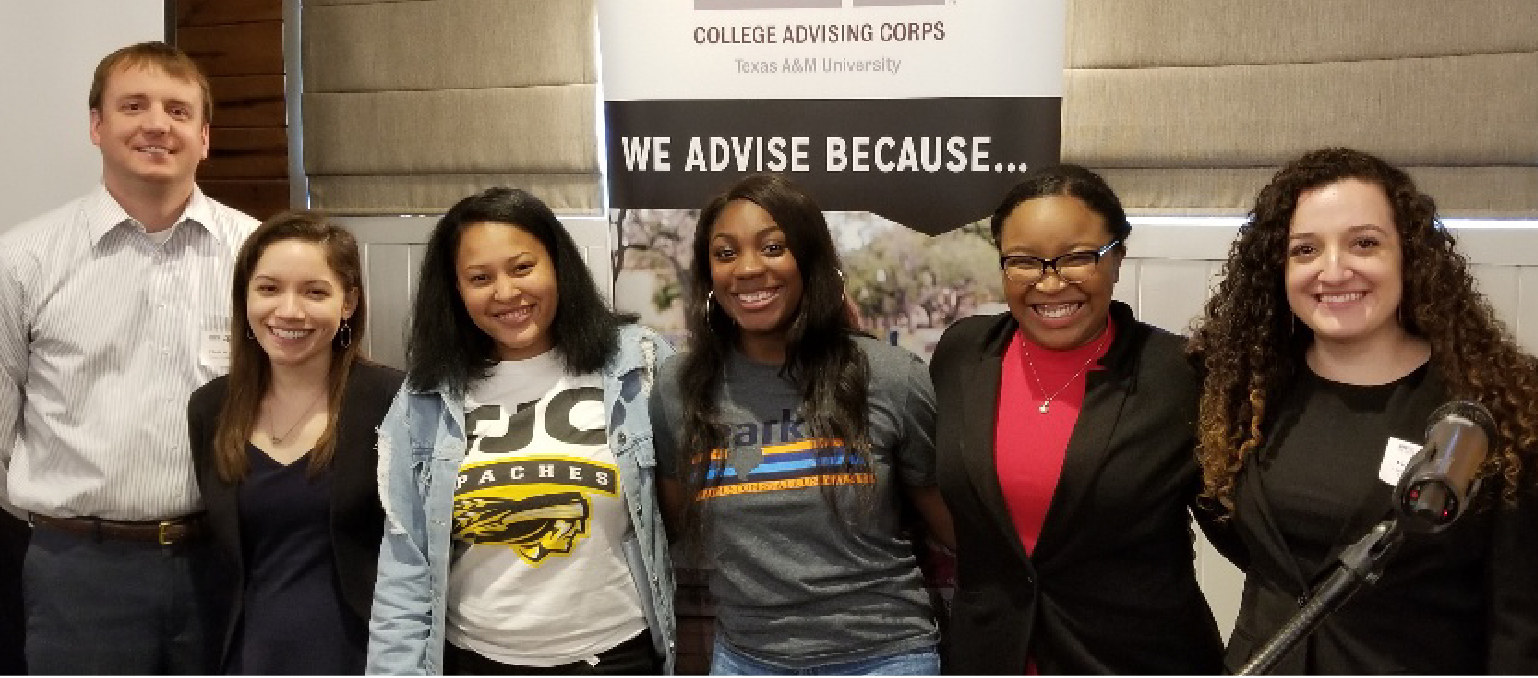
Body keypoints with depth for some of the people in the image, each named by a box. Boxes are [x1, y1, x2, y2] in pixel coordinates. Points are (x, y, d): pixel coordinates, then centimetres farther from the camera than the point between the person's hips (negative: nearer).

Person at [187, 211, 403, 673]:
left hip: (362, 654, -4)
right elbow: (220, 555, 8)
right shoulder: (209, 410, 0)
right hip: (250, 655, 4)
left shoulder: (394, 402, -13)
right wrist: (214, 660, 5)